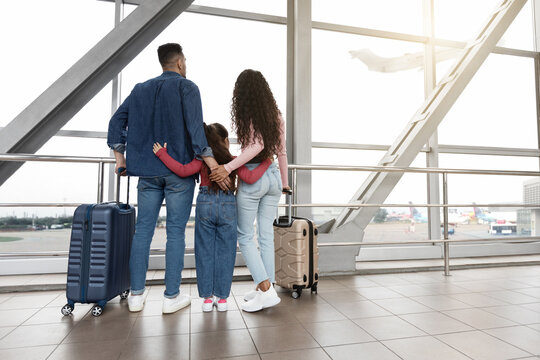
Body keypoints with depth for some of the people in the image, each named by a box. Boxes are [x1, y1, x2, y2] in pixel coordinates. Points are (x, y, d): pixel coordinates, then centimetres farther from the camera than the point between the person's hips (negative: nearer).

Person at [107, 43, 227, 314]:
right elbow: (195, 128, -15)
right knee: (176, 231, 0)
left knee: (143, 229, 9)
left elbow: (117, 121, 12)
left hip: (148, 171, 5)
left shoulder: (140, 89, 16)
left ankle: (136, 295, 15)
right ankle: (171, 296, 7)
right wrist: (213, 165, -17)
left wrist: (120, 157, 13)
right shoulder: (186, 88, -1)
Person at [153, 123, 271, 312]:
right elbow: (250, 178, -9)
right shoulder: (234, 161, 1)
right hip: (228, 205, 0)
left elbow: (183, 170, -11)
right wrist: (266, 163, 4)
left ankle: (207, 297, 15)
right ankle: (222, 297, 14)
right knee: (225, 252, 8)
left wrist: (162, 154, -1)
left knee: (205, 252, 9)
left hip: (205, 204, 1)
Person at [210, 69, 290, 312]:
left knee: (244, 235, 5)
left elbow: (257, 145, -21)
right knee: (266, 235, 12)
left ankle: (266, 290, 1)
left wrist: (228, 167, -24)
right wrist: (284, 182, 21)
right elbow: (281, 151, 12)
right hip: (273, 176, 6)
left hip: (252, 179, -6)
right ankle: (265, 287, 21)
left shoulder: (245, 114, -9)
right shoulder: (275, 115, 9)